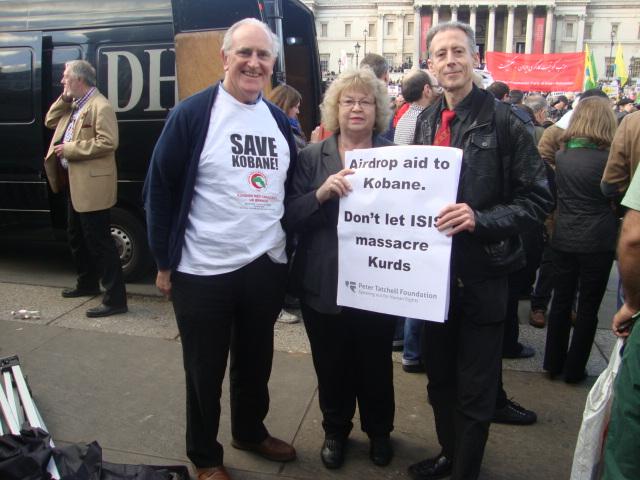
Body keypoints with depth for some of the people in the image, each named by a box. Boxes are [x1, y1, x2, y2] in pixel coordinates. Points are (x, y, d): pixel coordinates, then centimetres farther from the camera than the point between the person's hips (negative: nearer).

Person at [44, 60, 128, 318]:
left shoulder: (100, 106, -15)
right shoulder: (74, 105, 15)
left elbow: (108, 142, -23)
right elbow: (50, 122, 20)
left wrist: (70, 149, -19)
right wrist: (64, 99, 6)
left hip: (91, 185, -10)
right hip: (73, 183, 10)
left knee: (99, 241, -8)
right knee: (77, 237, 21)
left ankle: (115, 298, -3)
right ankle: (88, 283, 37)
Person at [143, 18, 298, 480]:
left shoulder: (279, 121, 7)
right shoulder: (192, 113, -9)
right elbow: (160, 189, -7)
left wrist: (287, 247, 10)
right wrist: (165, 261, -6)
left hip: (266, 267, 5)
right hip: (203, 271, -4)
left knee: (256, 362, 21)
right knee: (205, 369, 12)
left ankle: (251, 431, 44)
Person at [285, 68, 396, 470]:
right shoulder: (312, 157, 0)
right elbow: (290, 219, -6)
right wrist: (321, 193, -22)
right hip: (323, 286, 1)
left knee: (376, 365, 16)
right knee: (331, 367, 15)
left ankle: (379, 431, 42)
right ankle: (336, 430, 40)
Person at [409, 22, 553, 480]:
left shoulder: (504, 121, -10)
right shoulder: (426, 121, 7)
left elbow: (538, 200, -11)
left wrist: (479, 219, -24)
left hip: (482, 275, -5)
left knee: (475, 390, 9)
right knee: (440, 378, 20)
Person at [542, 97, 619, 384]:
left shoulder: (561, 155, -2)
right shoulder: (606, 158, -14)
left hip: (563, 239, 4)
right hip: (597, 243, -4)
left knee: (561, 301, 15)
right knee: (588, 307, 9)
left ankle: (553, 363, 24)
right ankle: (574, 369, 17)